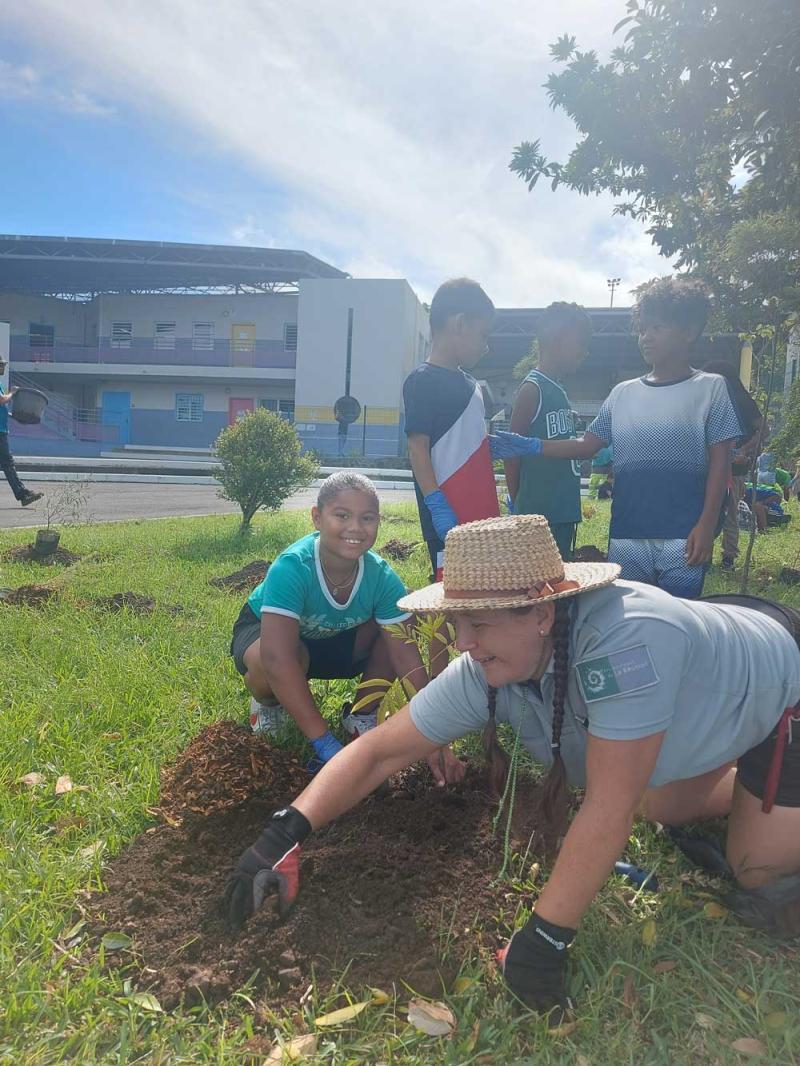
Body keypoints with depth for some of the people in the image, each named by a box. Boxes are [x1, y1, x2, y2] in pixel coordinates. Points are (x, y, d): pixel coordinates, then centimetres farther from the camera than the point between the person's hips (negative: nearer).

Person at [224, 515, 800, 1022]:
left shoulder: (624, 639, -47)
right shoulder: (484, 673, -25)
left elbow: (609, 807, -41)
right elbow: (381, 750, -19)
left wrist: (545, 940, -33)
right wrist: (287, 830, -28)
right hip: (705, 697, 5)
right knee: (667, 811, 19)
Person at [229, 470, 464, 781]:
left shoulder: (382, 578, -26)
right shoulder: (291, 568, -38)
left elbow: (406, 657, -25)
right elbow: (278, 657, -45)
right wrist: (324, 742, -47)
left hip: (335, 639, 3)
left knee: (394, 634, -21)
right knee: (266, 664, -38)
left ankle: (362, 715, 2)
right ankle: (268, 704, 0)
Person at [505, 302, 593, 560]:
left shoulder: (559, 391, 16)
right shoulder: (533, 389, -11)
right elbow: (512, 452, -11)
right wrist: (520, 509, -6)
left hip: (563, 514, 9)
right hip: (540, 516, -9)